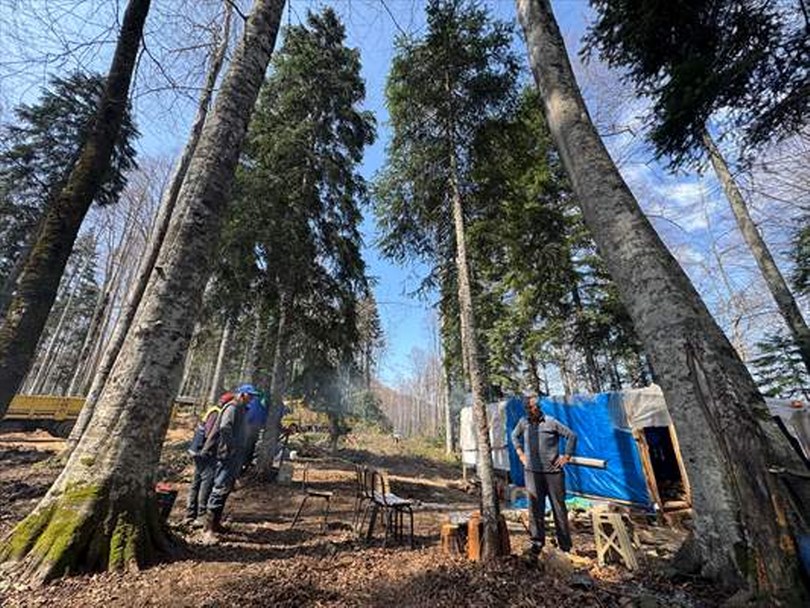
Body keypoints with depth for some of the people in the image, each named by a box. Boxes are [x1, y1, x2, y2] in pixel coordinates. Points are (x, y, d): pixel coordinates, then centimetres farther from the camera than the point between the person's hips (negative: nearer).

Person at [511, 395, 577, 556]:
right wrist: (520, 453, 9)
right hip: (532, 471, 2)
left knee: (559, 507, 11)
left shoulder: (551, 422, -11)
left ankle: (565, 544, 28)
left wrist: (566, 456, -3)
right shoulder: (523, 422, -1)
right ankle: (537, 542, 23)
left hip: (553, 471, -2)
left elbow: (571, 435, -3)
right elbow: (514, 436, 16)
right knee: (535, 508, 8)